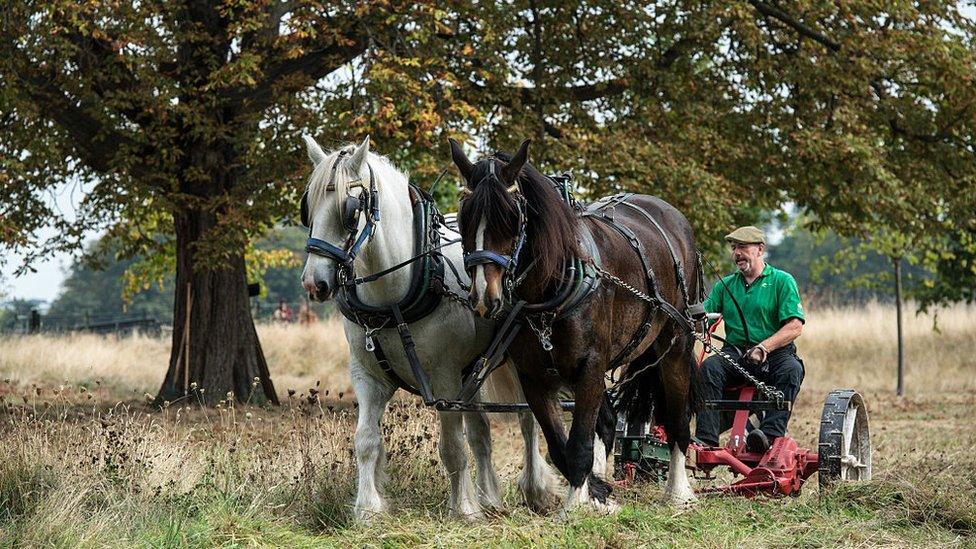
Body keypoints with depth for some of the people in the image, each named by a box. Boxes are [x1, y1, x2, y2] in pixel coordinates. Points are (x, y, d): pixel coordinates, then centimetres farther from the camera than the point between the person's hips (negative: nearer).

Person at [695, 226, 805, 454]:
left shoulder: (782, 281, 4)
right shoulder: (725, 285, 17)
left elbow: (795, 326, -7)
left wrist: (764, 347, -20)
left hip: (775, 352, -3)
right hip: (735, 353, 3)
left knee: (791, 370, -34)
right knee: (709, 367, -27)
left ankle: (771, 433, -44)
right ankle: (707, 439, -34)